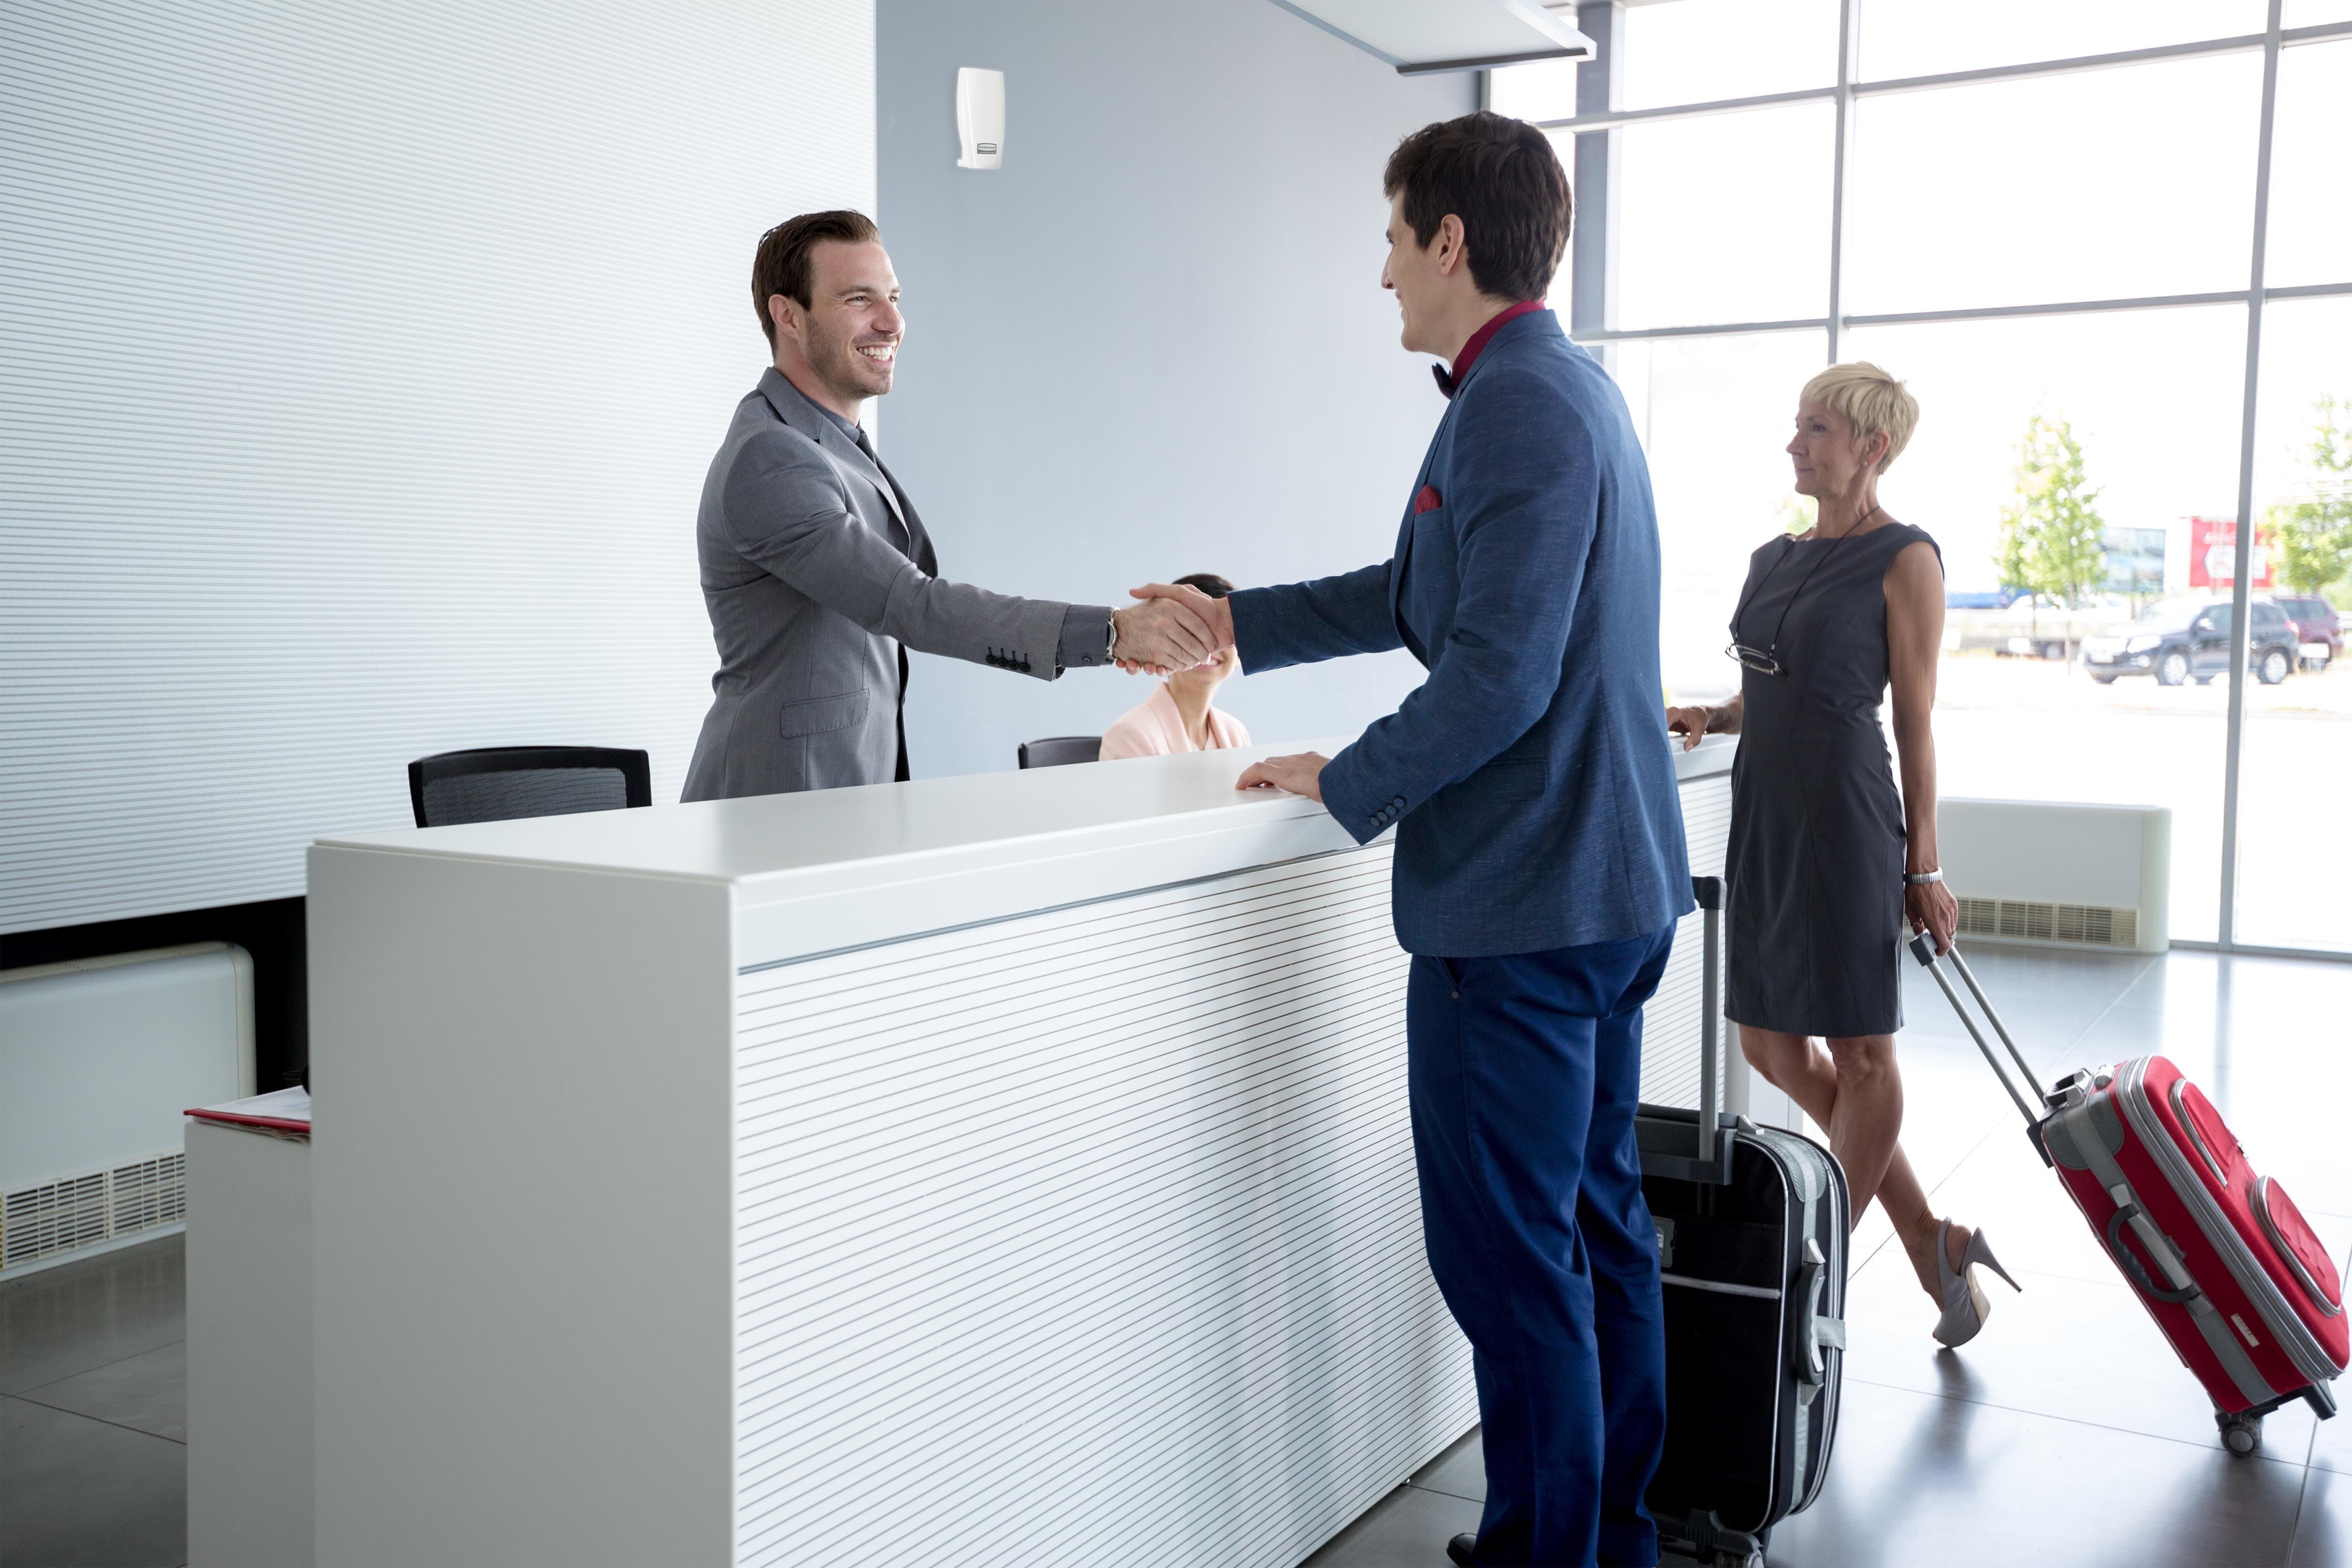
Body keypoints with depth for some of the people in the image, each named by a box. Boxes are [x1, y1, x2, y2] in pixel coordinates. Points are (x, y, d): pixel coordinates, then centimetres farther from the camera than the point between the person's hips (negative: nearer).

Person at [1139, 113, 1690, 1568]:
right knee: (1599, 1225, 18)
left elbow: (1496, 674, -23)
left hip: (1518, 902, -11)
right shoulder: (1571, 387, 16)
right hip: (1611, 881, 11)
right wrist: (1237, 622, 29)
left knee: (1507, 1256, 0)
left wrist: (1349, 782, -9)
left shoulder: (1517, 402, -17)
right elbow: (1418, 593, 25)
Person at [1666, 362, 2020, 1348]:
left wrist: (1923, 866, -6)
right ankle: (1928, 1241, 21)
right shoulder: (1773, 560, 14)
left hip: (1845, 817, -8)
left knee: (1859, 1053, 3)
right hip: (1764, 815, 9)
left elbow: (1915, 719, -6)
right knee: (1771, 1045, 10)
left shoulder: (1904, 561, -6)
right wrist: (1709, 718, 2)